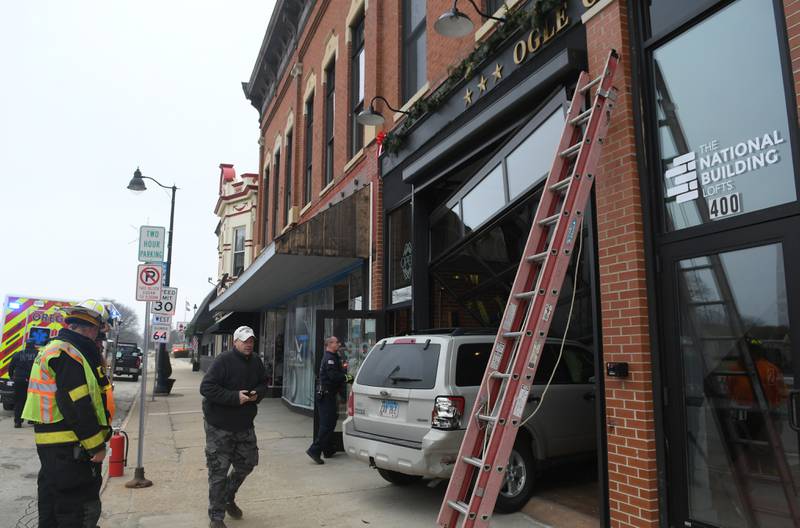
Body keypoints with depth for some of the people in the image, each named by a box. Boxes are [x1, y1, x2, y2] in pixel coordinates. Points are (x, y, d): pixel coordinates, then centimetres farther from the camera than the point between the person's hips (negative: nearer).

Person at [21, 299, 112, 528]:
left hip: (48, 441, 10)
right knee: (79, 508, -2)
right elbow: (78, 406, -22)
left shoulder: (52, 349, 14)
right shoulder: (70, 354, -19)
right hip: (68, 447, -10)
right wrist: (96, 446, -17)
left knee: (52, 504, 20)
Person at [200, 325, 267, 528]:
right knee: (218, 471, 2)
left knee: (247, 464, 17)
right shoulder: (223, 360, -18)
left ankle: (228, 498, 42)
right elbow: (206, 387, -23)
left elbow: (263, 384, 15)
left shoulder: (256, 362, 3)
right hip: (219, 426, -6)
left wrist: (257, 393, -8)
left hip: (245, 425, 7)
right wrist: (235, 397, -26)